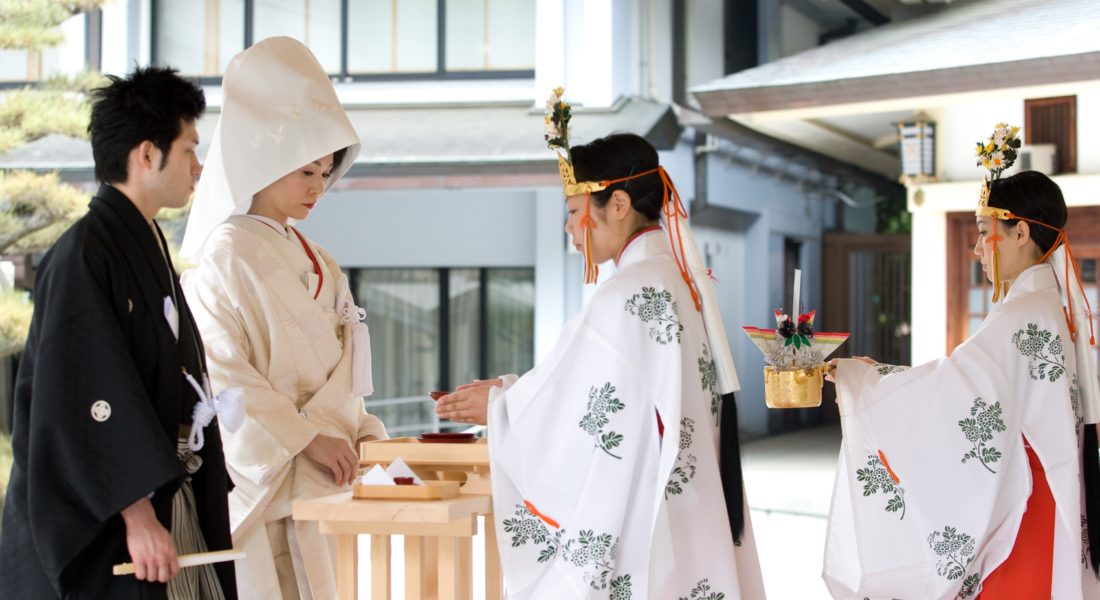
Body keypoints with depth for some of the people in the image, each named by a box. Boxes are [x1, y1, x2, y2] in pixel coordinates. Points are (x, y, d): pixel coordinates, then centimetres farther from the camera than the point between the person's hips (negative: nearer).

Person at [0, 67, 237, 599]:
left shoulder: (148, 248, 13)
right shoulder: (84, 254, -15)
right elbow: (91, 398, -21)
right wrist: (138, 513, -24)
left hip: (164, 494, 9)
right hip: (106, 525, -8)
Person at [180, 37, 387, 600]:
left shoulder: (316, 263, 14)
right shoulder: (227, 253, -10)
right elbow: (220, 374, -17)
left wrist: (363, 435, 4)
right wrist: (305, 438, -18)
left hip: (307, 486, 7)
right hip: (252, 478, -7)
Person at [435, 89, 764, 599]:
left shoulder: (625, 297, -17)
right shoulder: (685, 283, 9)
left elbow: (582, 412, -15)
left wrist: (496, 406, 0)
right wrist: (512, 391, 13)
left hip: (633, 534, -8)